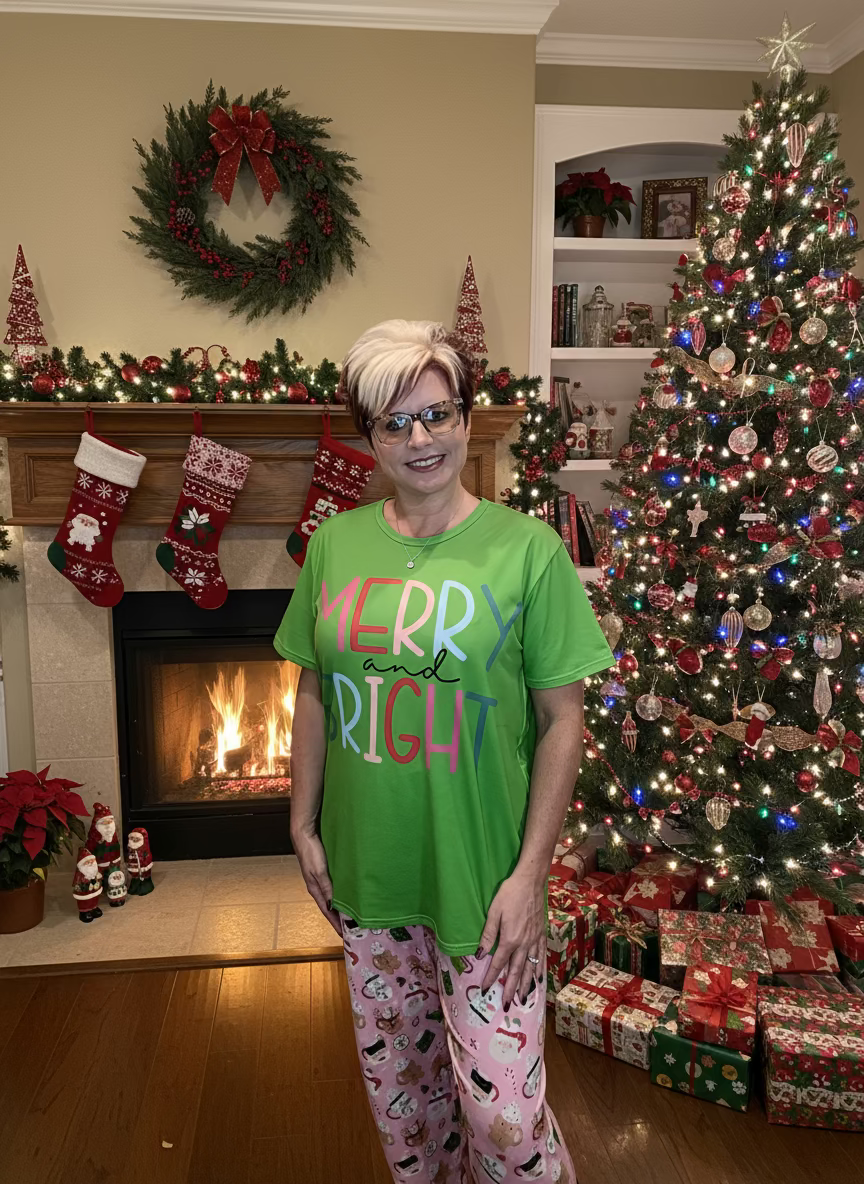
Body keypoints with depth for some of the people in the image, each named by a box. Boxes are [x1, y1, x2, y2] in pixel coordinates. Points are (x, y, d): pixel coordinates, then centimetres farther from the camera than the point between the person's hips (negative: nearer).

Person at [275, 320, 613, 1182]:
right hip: (365, 869, 4)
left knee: (501, 1108, 3)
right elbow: (313, 693, 7)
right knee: (396, 1079, 22)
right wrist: (304, 826, 6)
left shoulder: (527, 548, -12)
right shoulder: (335, 545, -1)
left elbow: (561, 718, -10)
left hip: (482, 876, -4)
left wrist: (531, 872, -12)